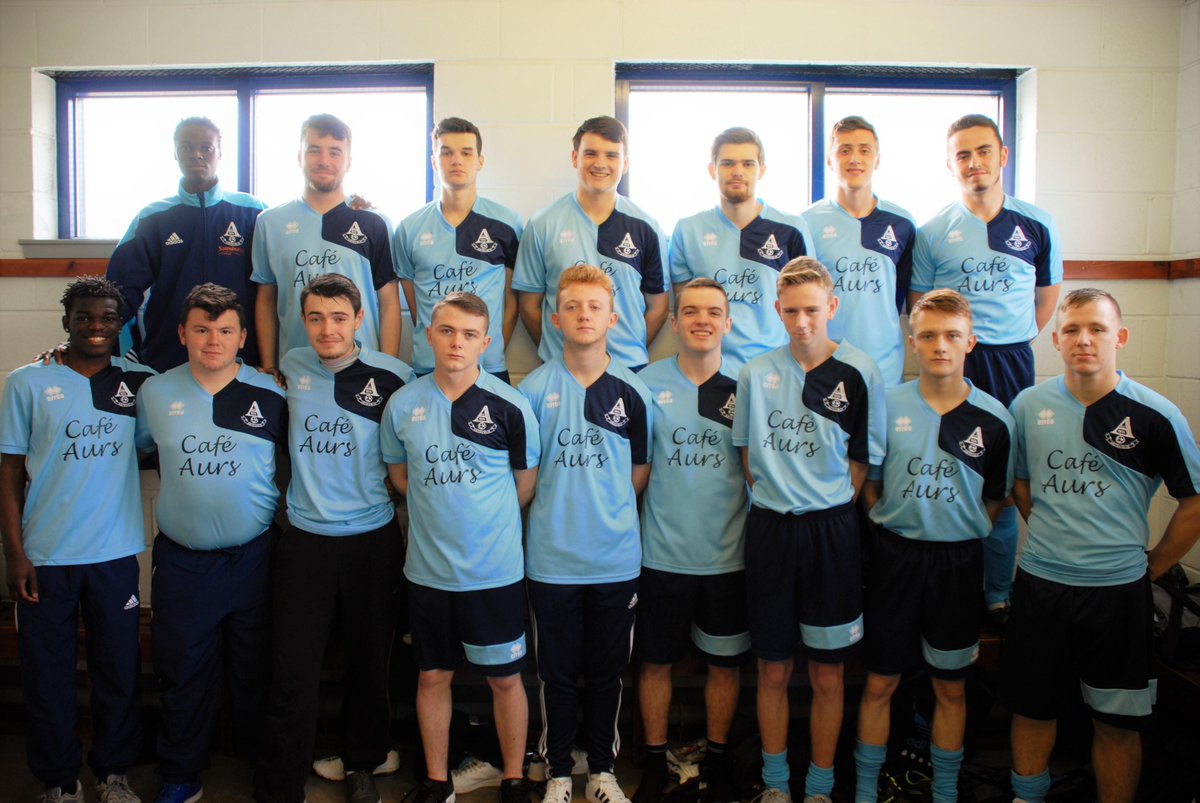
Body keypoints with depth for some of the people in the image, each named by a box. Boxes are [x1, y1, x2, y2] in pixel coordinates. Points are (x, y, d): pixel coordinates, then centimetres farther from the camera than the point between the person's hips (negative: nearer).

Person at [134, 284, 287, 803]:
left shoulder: (271, 396, -3)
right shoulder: (155, 393, 1)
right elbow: (138, 450, 16)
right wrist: (182, 490, 7)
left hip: (255, 558, -1)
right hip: (182, 561, 1)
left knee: (258, 670, 12)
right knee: (183, 673, 12)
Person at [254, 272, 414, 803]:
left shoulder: (393, 376, -7)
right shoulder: (291, 367, 2)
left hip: (373, 540, -1)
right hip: (305, 540, 1)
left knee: (369, 664, 13)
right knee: (292, 673, 2)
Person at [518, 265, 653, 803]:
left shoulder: (632, 391, 1)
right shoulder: (534, 389, -3)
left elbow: (640, 472, 9)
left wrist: (607, 511, 2)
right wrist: (560, 507, -2)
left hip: (616, 557, 1)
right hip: (552, 557, -1)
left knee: (607, 673, 14)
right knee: (558, 673, 11)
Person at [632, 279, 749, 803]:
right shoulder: (649, 382, -3)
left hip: (728, 554, 1)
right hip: (663, 552, -1)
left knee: (725, 662, 15)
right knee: (657, 661, 12)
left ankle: (717, 756, 36)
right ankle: (655, 760, 32)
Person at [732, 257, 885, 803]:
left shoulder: (859, 373, -3)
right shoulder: (756, 373, 4)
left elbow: (863, 461, 1)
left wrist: (825, 507, -6)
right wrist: (776, 498, -1)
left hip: (831, 532, -1)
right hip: (769, 531, 2)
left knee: (827, 674, 9)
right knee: (772, 670, 12)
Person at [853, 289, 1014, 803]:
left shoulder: (993, 419, -3)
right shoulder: (886, 406, -4)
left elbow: (995, 500, 7)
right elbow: (868, 485, 5)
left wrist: (962, 531, -1)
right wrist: (896, 524, -3)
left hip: (959, 563, 1)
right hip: (895, 557, 0)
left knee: (951, 687, 15)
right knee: (879, 682, 10)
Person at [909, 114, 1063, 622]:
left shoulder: (1036, 226, 7)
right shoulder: (932, 232, 3)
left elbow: (1048, 293, 19)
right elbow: (917, 306, 8)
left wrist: (1016, 338, 8)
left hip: (1012, 365, 1)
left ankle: (998, 595, 18)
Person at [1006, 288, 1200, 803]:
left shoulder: (1154, 416, -7)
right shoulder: (1029, 405, 1)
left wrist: (1152, 566, 1)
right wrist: (1050, 536, 9)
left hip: (1118, 590, -2)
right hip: (1039, 582, 3)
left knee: (1117, 721, 9)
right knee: (1031, 706, 14)